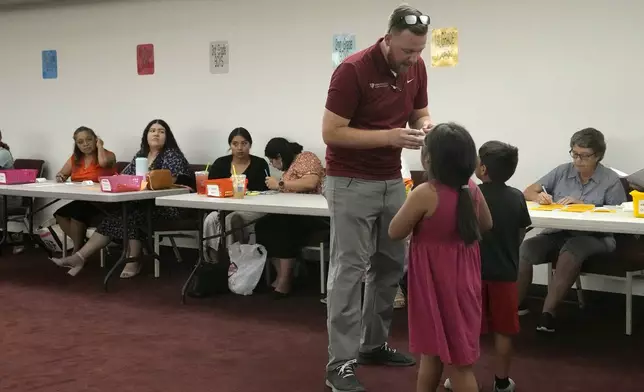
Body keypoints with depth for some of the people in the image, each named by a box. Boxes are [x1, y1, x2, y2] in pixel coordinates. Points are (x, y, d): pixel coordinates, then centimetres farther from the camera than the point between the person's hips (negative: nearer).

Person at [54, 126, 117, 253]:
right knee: (60, 214, -18)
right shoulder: (75, 158, 14)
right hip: (79, 202, 6)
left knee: (76, 213, -27)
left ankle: (78, 251, -10)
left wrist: (99, 146, -9)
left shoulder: (108, 155, -4)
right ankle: (81, 245, -5)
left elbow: (103, 162, -28)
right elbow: (61, 175, 19)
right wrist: (60, 177, -7)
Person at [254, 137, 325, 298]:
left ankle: (285, 280, -24)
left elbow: (310, 183, -24)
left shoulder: (306, 158, -7)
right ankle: (281, 274, -11)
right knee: (262, 226, -12)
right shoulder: (290, 165, 19)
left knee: (284, 227, -32)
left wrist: (280, 184, -19)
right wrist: (276, 187, 1)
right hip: (294, 213, 9)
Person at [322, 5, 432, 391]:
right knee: (350, 270, -6)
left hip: (392, 181, 7)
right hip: (351, 183, -7)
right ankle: (341, 361, 0)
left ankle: (374, 343, 27)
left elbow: (419, 114, 13)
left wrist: (426, 126, -12)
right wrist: (389, 136, -27)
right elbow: (331, 132, -20)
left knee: (392, 266, 13)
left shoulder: (416, 68, 0)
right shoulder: (353, 70, -21)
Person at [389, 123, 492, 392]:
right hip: (462, 278, 7)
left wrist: (411, 204, 1)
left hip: (435, 281, -6)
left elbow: (395, 233, -12)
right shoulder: (472, 190, -3)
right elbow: (486, 225, 13)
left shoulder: (424, 193, -22)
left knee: (432, 350, 6)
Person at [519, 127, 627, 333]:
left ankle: (548, 311, -36)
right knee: (525, 248, -27)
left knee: (572, 249, -38)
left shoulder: (611, 180, 2)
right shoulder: (562, 171, 11)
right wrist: (538, 196, -13)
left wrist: (583, 206, -15)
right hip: (558, 232, 3)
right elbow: (528, 192, 12)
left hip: (594, 237, -3)